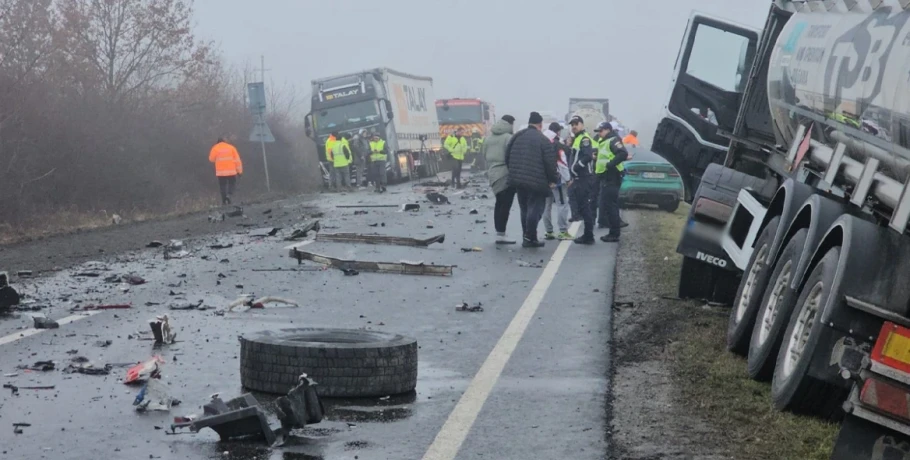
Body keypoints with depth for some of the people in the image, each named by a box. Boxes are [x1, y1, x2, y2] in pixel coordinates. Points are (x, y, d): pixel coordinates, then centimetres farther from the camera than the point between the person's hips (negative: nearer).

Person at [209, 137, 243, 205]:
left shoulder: (215, 148, 1)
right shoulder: (231, 147, 5)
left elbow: (211, 159, 4)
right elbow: (237, 159, 2)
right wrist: (239, 171, 6)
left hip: (220, 172, 0)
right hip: (231, 171, 0)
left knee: (223, 185, 10)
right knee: (232, 183, 16)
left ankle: (224, 201, 4)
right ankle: (229, 194, -10)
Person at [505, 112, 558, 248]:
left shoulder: (516, 137, 9)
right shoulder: (543, 140, -10)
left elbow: (507, 157, 13)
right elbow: (550, 163, -12)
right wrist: (553, 179, -1)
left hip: (518, 180, 6)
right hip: (537, 182, -6)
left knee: (525, 209, 16)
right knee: (535, 209, -1)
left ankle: (527, 236, 18)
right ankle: (530, 238, -5)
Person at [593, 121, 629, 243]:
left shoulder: (613, 141, -12)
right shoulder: (604, 142, 20)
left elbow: (623, 153, -26)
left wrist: (611, 164, -27)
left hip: (611, 178, -11)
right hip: (606, 177, 11)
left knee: (610, 206, -10)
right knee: (606, 205, 13)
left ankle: (614, 234, -8)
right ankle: (613, 232, 18)